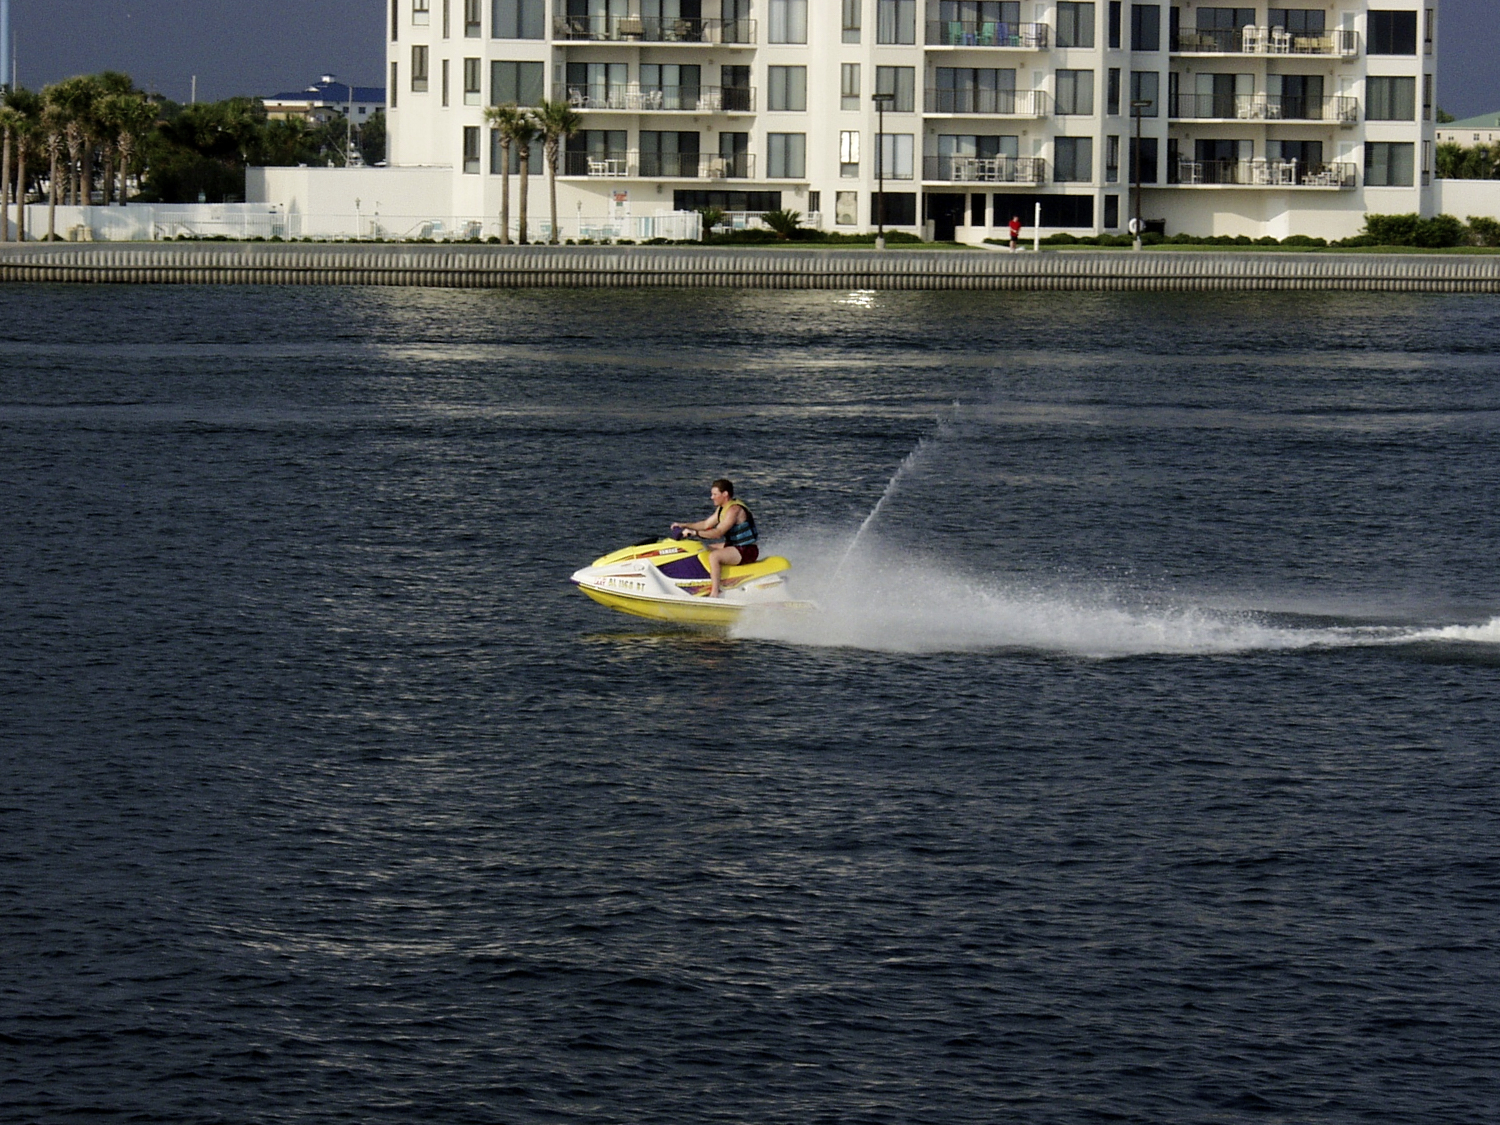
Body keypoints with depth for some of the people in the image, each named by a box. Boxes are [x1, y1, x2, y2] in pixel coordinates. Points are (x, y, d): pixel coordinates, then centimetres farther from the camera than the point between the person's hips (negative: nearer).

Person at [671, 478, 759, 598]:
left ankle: (714, 594, -34)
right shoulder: (722, 509, 10)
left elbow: (718, 532, -29)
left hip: (748, 551, -11)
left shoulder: (734, 510, -21)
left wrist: (695, 533, -31)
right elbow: (706, 524, 20)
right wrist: (684, 525, 13)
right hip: (735, 546, 11)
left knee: (714, 556, -30)